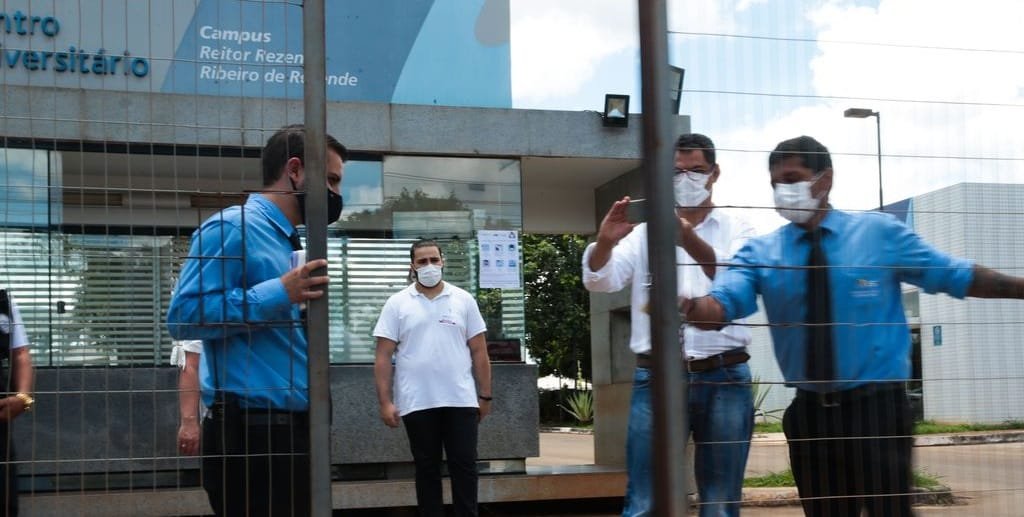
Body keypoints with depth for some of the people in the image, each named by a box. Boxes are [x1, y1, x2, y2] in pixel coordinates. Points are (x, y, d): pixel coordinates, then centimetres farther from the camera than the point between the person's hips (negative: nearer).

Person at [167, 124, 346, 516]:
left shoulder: (291, 242, 19)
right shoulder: (232, 228, -9)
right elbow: (184, 314, -20)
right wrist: (280, 294, -21)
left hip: (295, 429, 9)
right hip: (252, 434, -9)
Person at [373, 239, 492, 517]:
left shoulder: (463, 300, 6)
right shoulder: (397, 304, 2)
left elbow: (479, 351, 7)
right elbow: (383, 357, -1)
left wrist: (485, 395, 3)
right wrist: (385, 402, -8)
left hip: (461, 401, 1)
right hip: (417, 403, -1)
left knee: (464, 465, 2)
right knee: (426, 468, 7)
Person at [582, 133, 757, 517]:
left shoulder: (736, 230, 9)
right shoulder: (645, 233, 12)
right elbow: (600, 280, -2)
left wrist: (691, 241, -29)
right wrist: (605, 241, -25)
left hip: (724, 380, 0)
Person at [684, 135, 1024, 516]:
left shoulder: (880, 232, -1)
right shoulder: (761, 252, 2)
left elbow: (958, 276, 4)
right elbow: (721, 306, -13)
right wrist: (684, 305, -35)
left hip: (877, 406, -2)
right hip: (810, 412, 3)